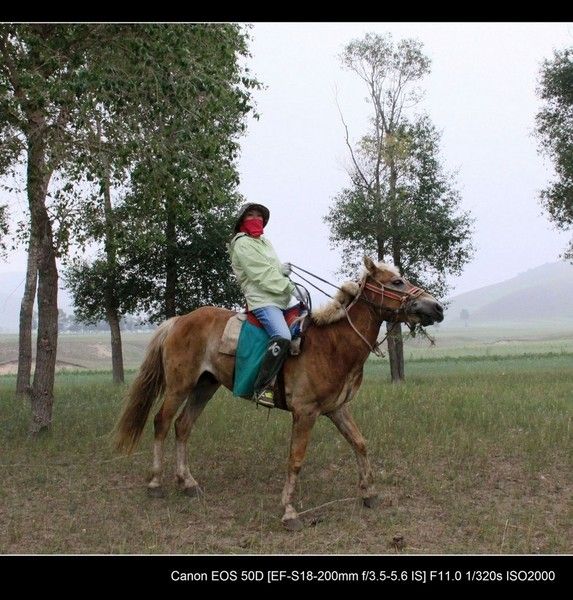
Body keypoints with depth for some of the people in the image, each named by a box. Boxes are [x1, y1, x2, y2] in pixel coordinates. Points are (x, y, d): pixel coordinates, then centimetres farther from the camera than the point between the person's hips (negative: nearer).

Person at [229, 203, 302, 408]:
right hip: (262, 300, -10)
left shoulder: (265, 242, 23)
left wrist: (283, 269, 5)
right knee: (282, 336, -32)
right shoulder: (242, 244, -4)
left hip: (281, 300, 10)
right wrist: (290, 287, -14)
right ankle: (262, 388, -27)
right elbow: (262, 275, -13)